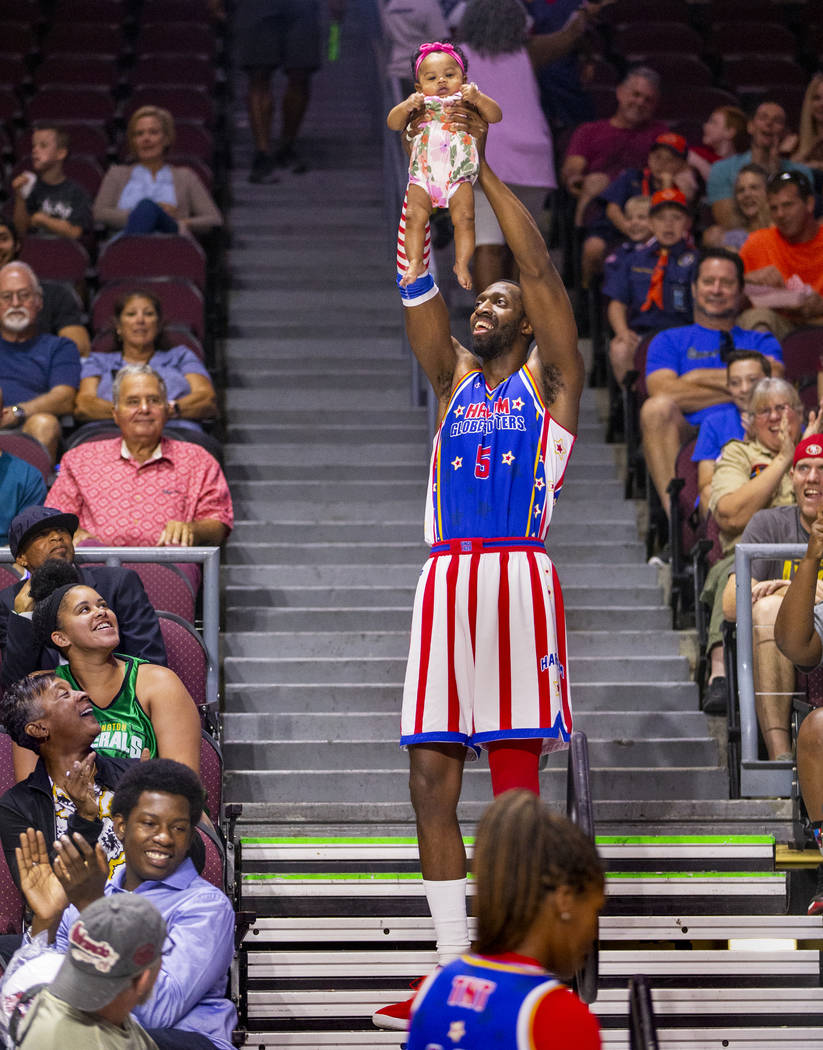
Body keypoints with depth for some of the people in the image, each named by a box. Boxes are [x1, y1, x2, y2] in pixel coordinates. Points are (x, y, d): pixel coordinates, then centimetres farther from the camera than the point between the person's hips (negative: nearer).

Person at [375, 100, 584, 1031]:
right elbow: (417, 286, 10)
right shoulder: (452, 378, 21)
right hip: (444, 581, 5)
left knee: (515, 785, -5)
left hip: (517, 577, -5)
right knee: (431, 781, 2)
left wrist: (483, 167, -1)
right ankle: (457, 978, 8)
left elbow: (540, 268, -1)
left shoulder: (550, 380, 9)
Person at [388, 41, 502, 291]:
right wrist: (407, 106, -13)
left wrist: (477, 98, -14)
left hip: (458, 176, -1)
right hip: (422, 175, 1)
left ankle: (462, 264, -4)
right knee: (414, 216, -14)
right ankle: (414, 263, -8)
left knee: (464, 217, -14)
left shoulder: (466, 103, 12)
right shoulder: (420, 106, 15)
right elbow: (393, 123, 7)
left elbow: (495, 116, 2)